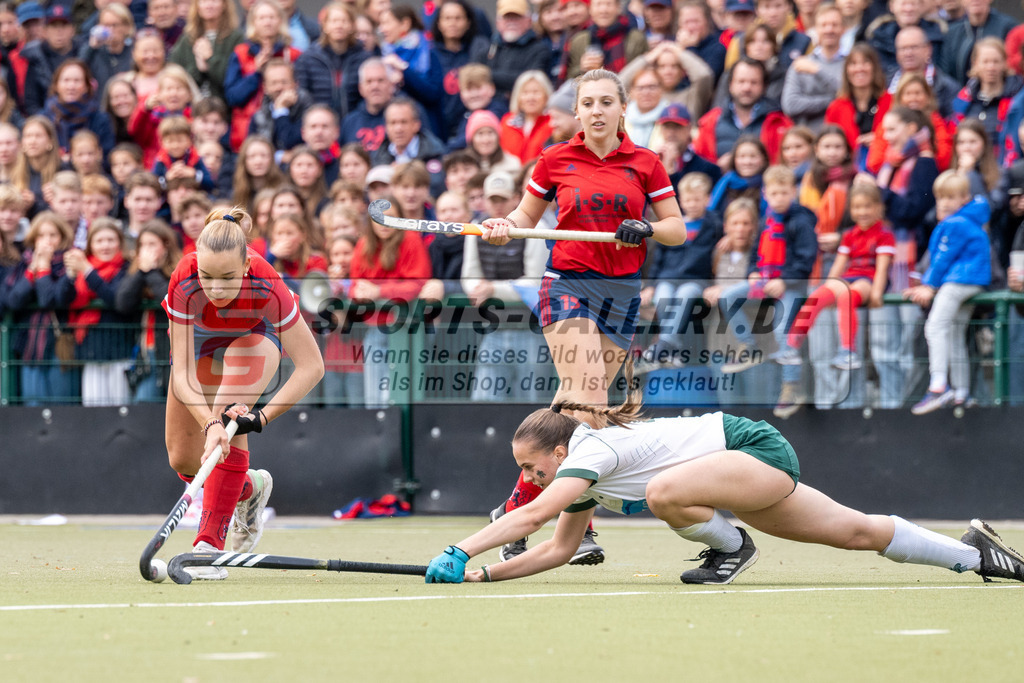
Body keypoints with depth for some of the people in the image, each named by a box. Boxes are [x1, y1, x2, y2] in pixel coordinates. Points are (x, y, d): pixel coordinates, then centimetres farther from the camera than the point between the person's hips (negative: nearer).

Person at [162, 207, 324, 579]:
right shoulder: (184, 284, -39)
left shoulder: (267, 289, -41)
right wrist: (208, 423, -52)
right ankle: (249, 489, 33)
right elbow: (182, 375, -36)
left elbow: (311, 366, -33)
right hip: (198, 339, 2)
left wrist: (262, 415, -42)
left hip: (254, 337, -2)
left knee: (229, 423, -28)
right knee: (183, 460, 2)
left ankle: (210, 542, -25)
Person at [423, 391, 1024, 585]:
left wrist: (460, 553, -34)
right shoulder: (577, 471, 3)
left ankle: (732, 547, -6)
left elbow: (532, 517, -35)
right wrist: (486, 574, -5)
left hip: (758, 448, -10)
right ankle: (974, 552, 24)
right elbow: (559, 549, 7)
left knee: (664, 493, -33)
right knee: (857, 531, 13)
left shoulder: (591, 450, -23)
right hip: (755, 467, 10)